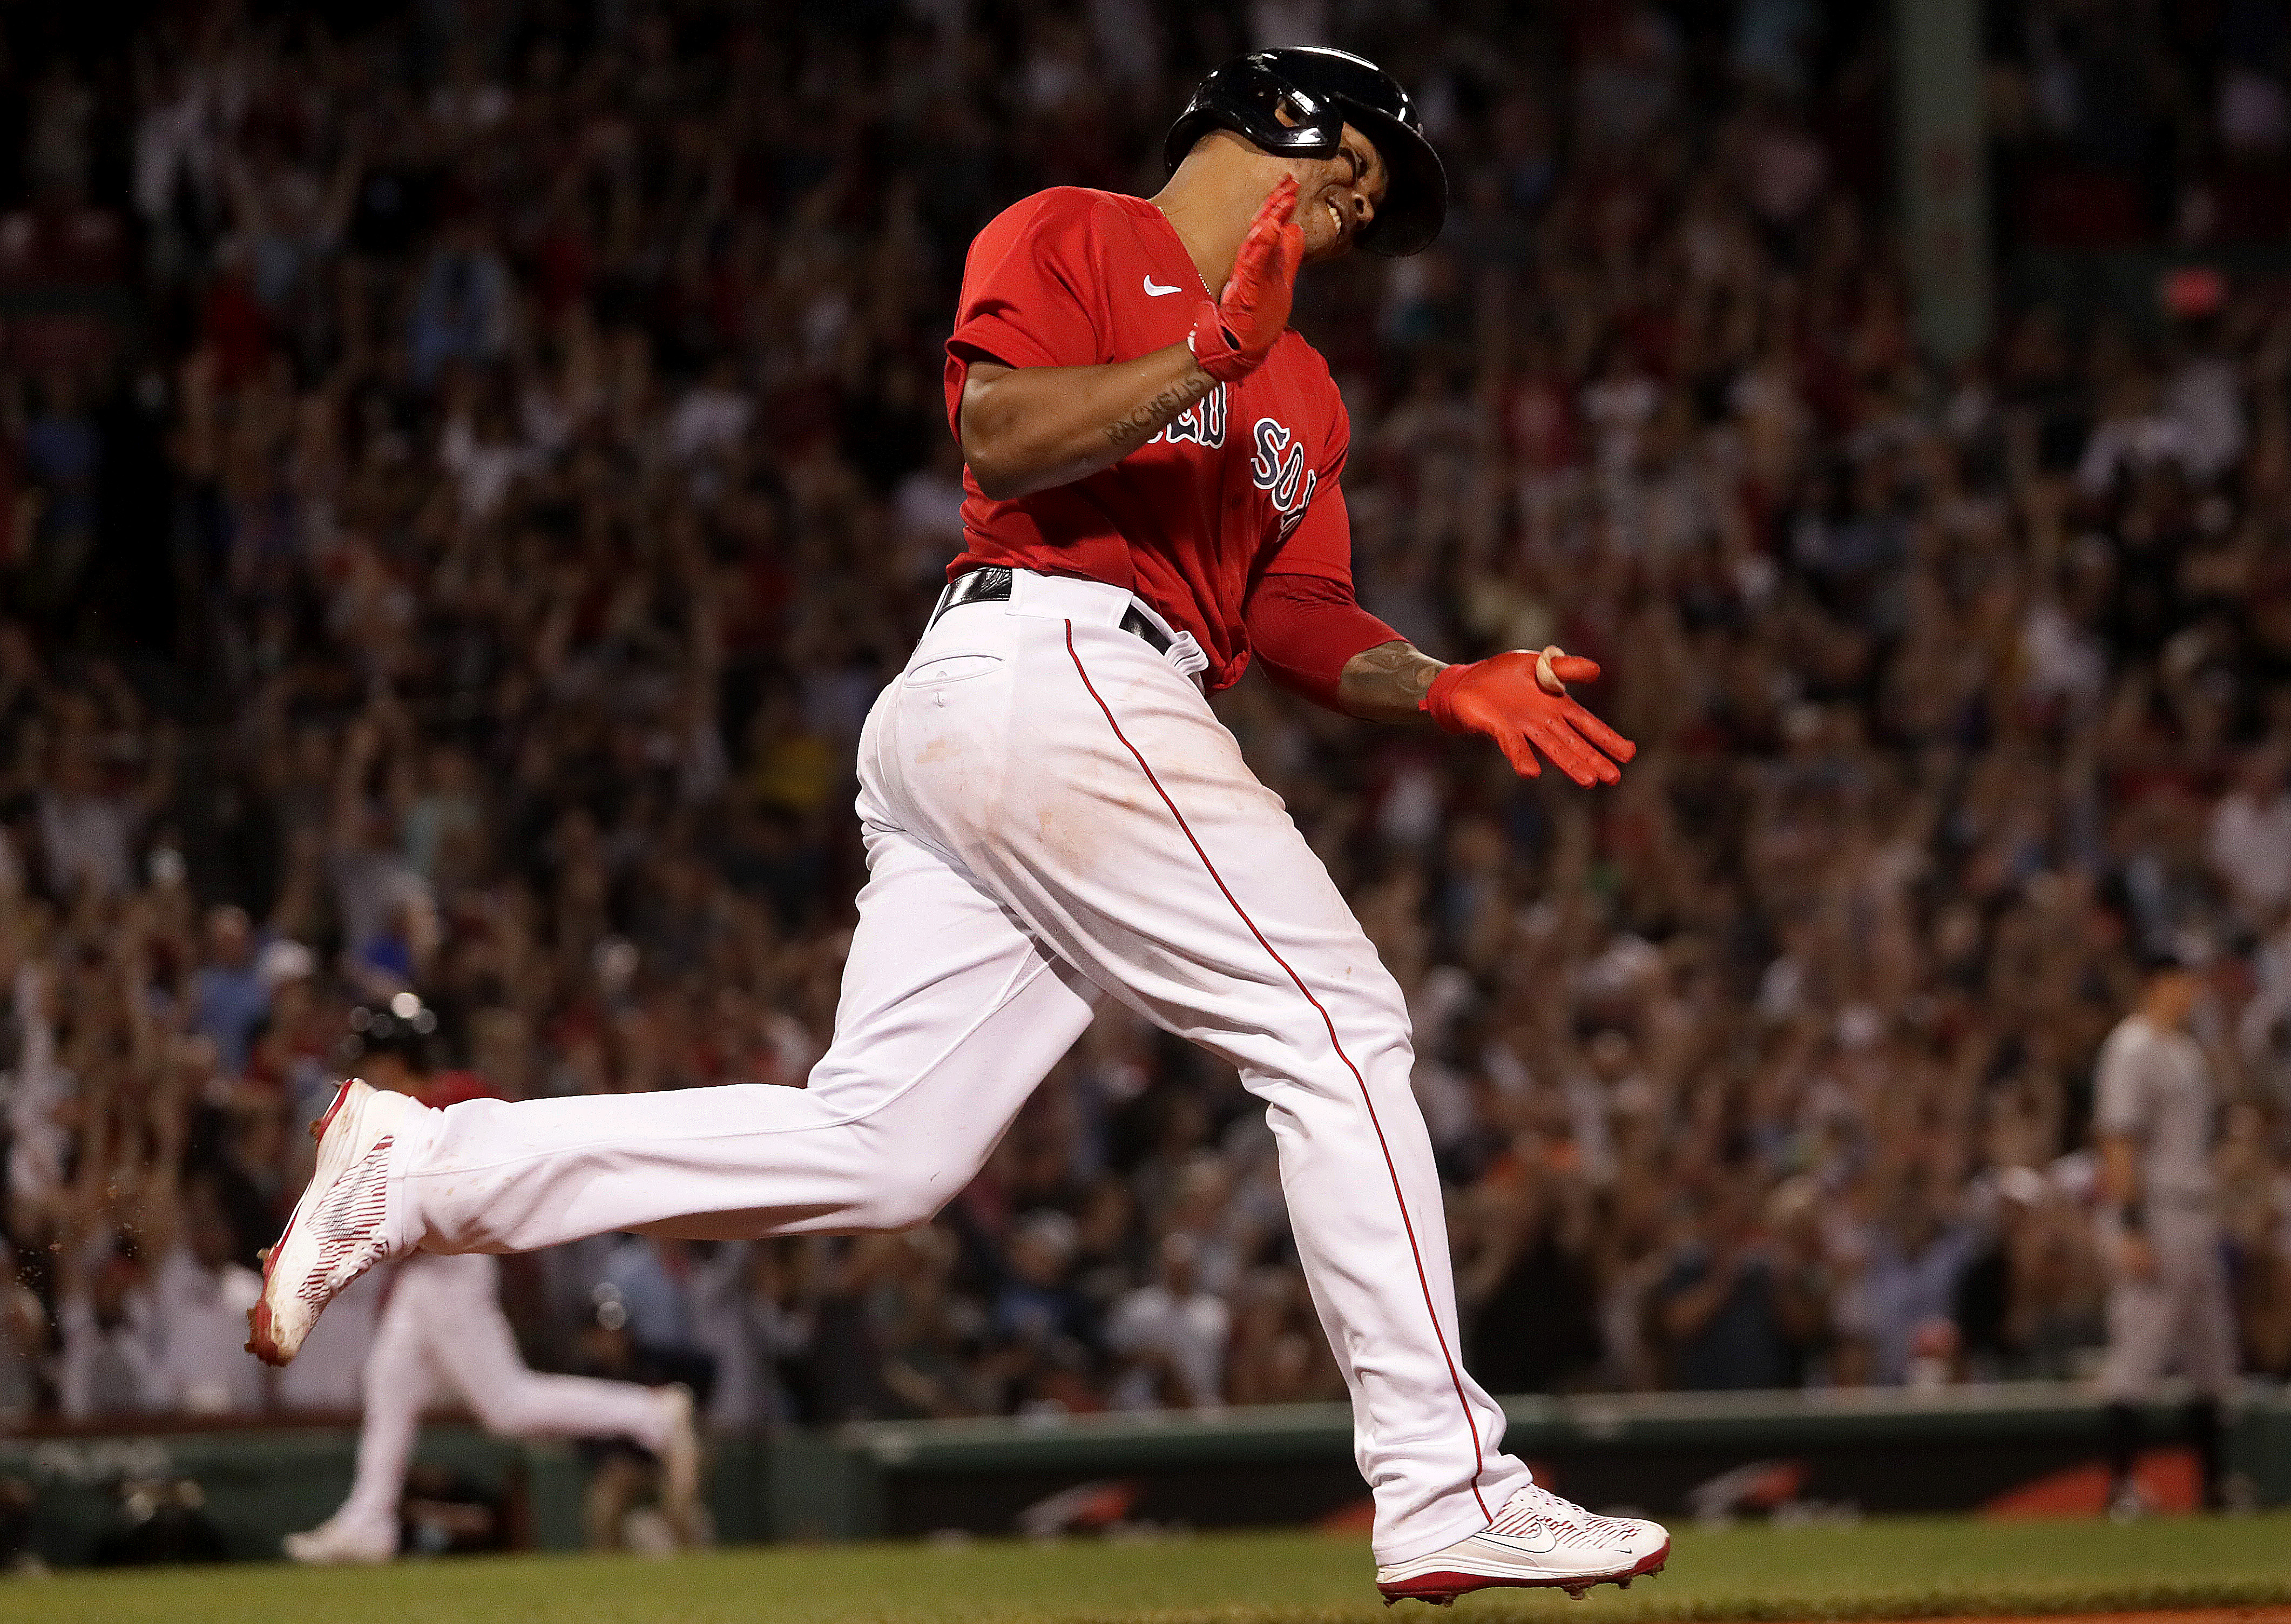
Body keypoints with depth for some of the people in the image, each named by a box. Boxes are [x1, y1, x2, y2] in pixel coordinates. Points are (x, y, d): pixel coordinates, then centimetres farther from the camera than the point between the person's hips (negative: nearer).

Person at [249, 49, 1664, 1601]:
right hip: (1052, 671, -9)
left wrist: (1447, 688, 5)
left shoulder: (1301, 389, 30)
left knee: (875, 1150, 0)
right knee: (1337, 1027, -10)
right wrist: (1212, 352, -16)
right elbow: (1002, 439, -11)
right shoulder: (1068, 238, 5)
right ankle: (1445, 1493, -11)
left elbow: (1293, 614, 21)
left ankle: (417, 1170, 5)